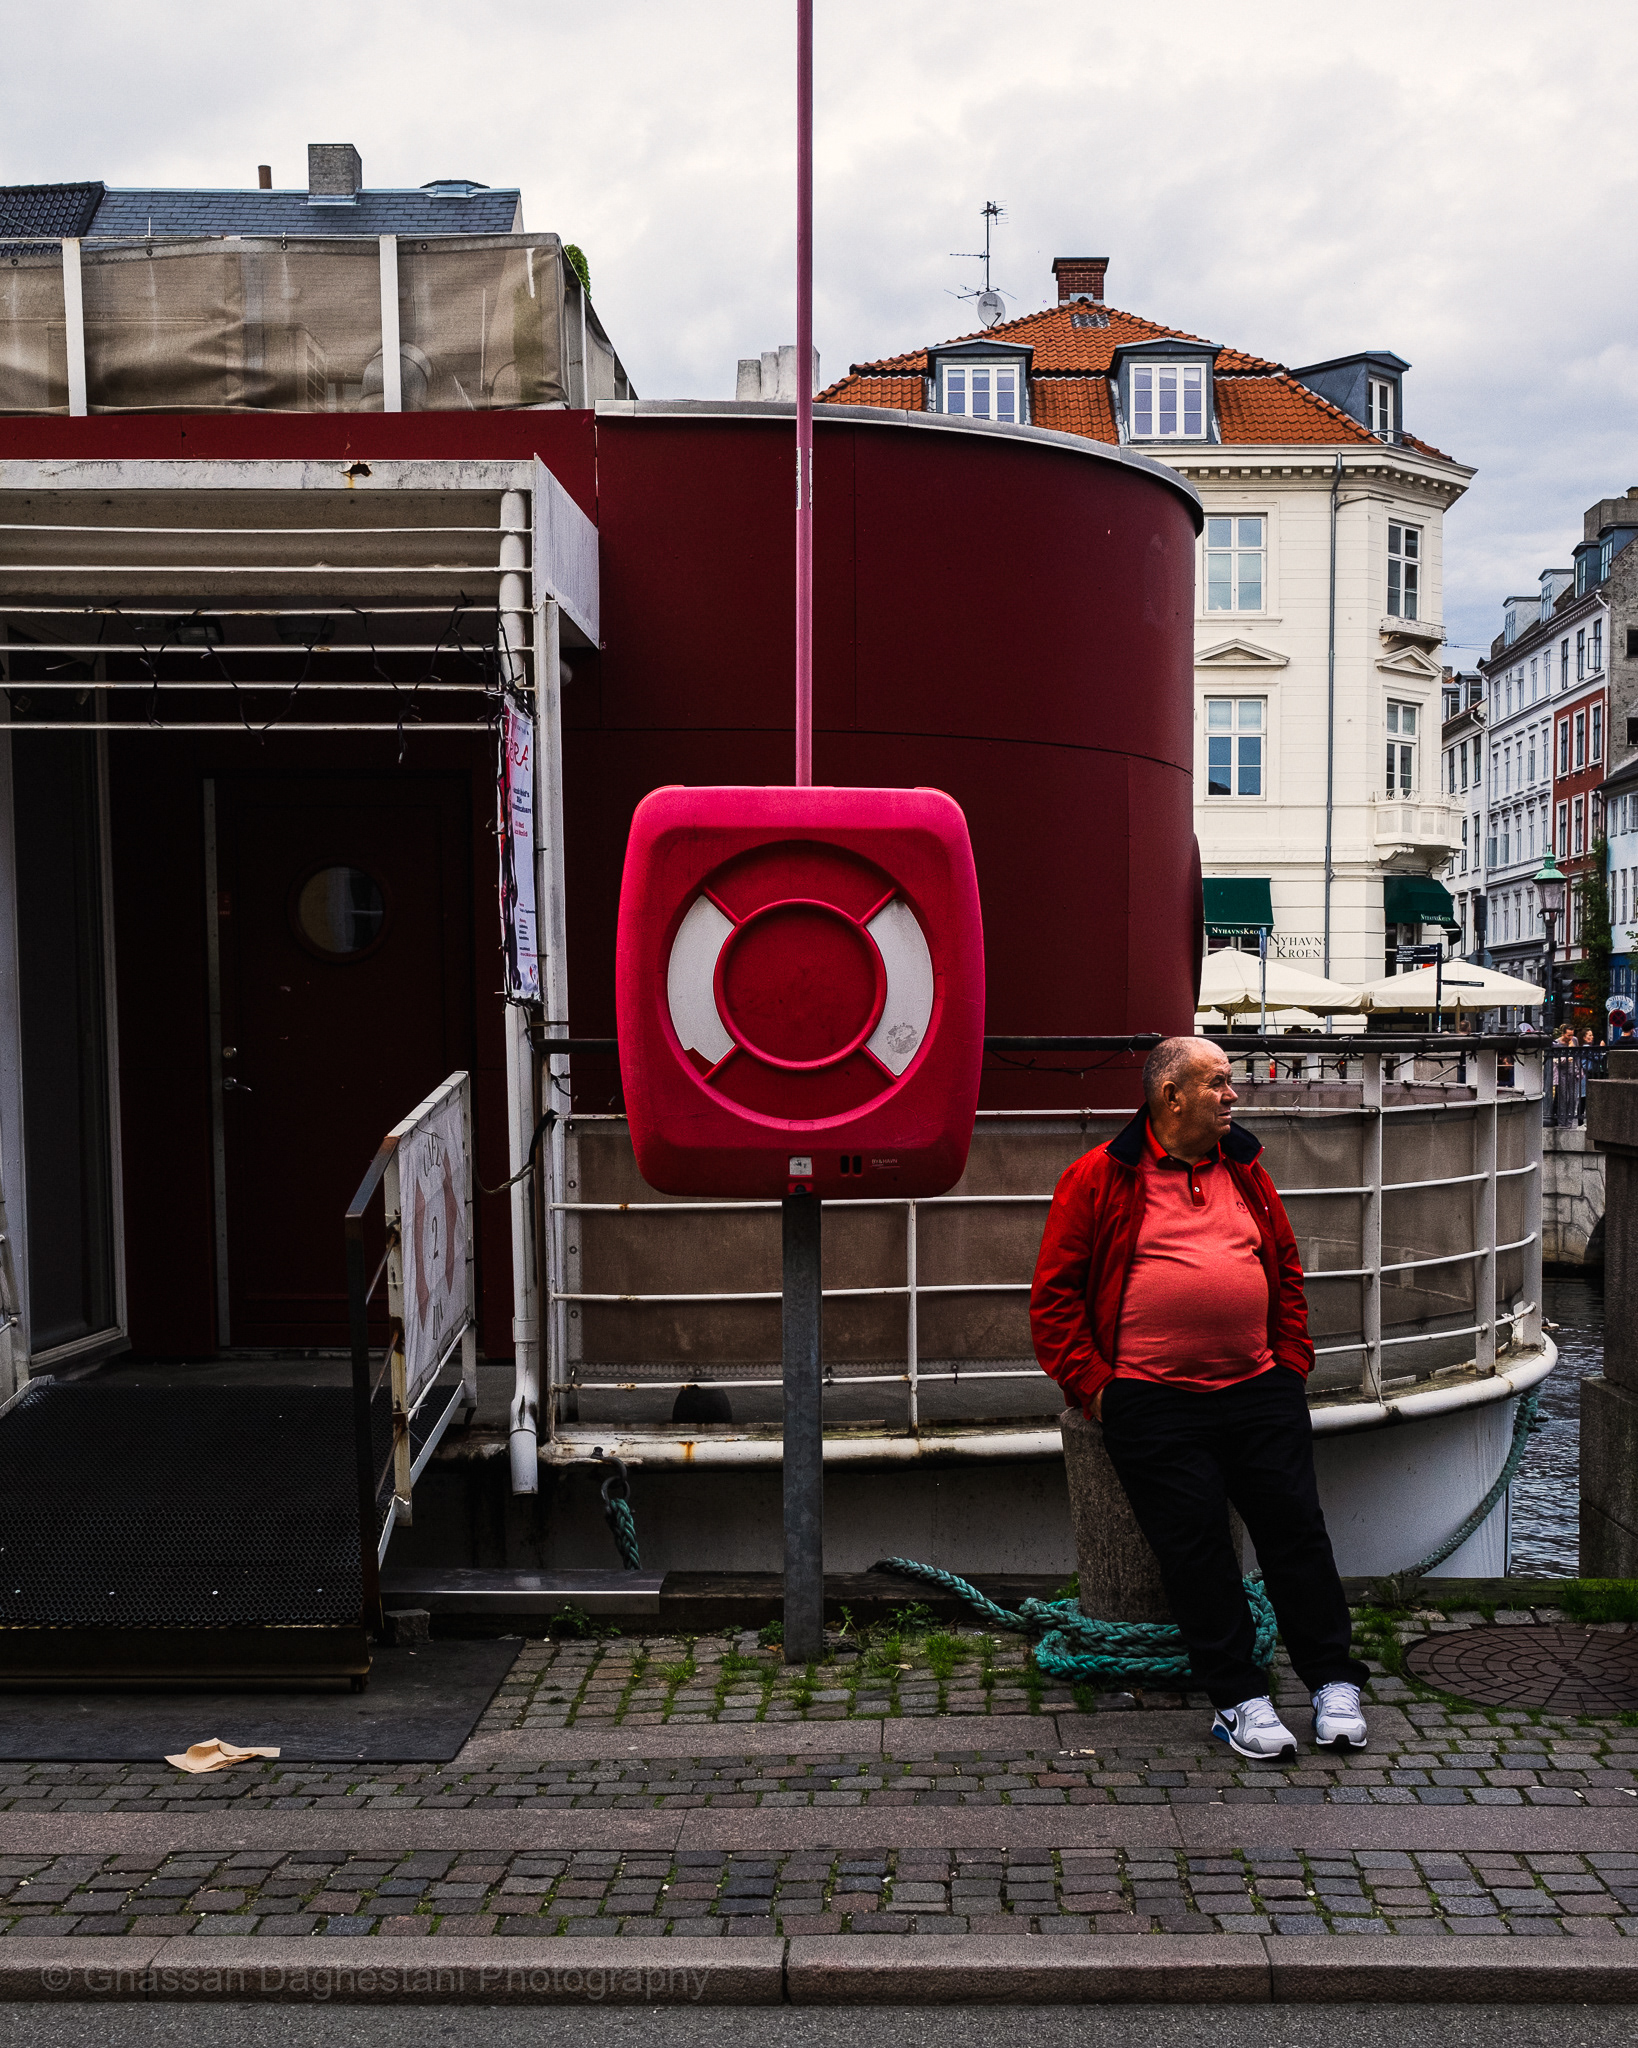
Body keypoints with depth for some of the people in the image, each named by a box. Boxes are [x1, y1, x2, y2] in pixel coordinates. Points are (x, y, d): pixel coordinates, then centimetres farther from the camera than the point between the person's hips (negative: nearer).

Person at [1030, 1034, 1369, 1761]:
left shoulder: (1245, 1172, 14)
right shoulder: (1098, 1180, -2)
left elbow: (1286, 1268, 22)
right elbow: (1054, 1294, -1)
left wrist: (1291, 1362, 11)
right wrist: (1092, 1383, -7)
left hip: (1258, 1391, 4)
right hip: (1153, 1403, -4)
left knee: (1294, 1526, 3)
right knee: (1195, 1541, -4)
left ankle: (1334, 1681, 17)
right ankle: (1238, 1697, 8)